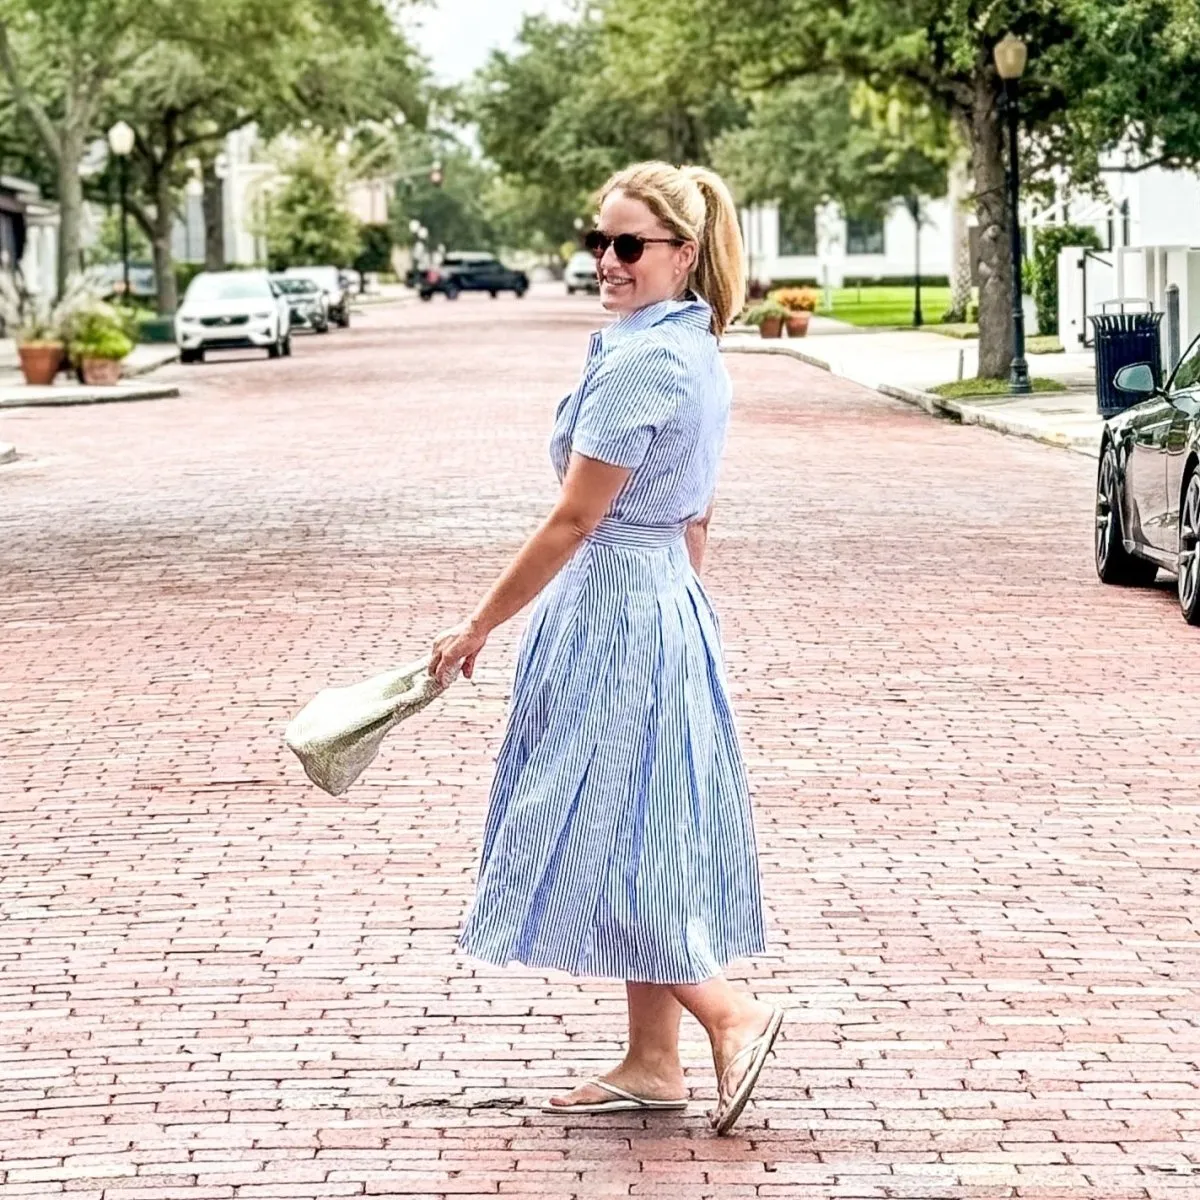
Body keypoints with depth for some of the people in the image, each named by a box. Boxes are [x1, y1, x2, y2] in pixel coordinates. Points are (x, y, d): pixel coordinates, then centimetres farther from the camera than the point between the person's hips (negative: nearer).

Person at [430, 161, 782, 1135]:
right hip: (670, 607, 10)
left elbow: (573, 522, -19)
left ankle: (735, 1016, 0)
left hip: (612, 614, -10)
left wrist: (478, 628, -12)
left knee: (593, 842, -2)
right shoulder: (701, 353, 10)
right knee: (636, 848, 13)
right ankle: (652, 1064, 18)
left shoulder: (638, 362, -20)